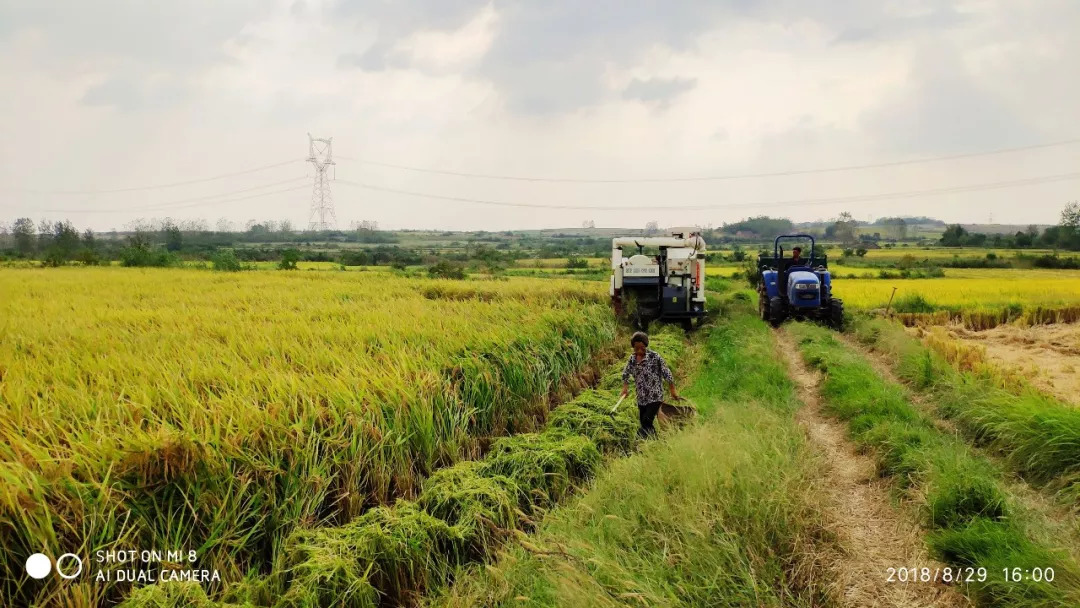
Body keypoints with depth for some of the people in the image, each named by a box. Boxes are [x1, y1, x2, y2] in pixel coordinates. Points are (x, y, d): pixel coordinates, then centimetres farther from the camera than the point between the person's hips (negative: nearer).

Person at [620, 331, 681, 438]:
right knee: (644, 424, 12)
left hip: (655, 397, -6)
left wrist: (673, 390, -5)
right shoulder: (632, 358, 3)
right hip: (641, 398, 6)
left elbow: (666, 373, -8)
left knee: (646, 422, -18)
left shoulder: (654, 356, -13)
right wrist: (625, 386, 6)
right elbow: (625, 373, 19)